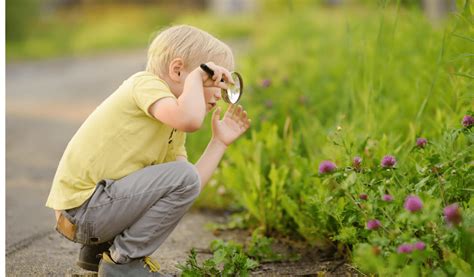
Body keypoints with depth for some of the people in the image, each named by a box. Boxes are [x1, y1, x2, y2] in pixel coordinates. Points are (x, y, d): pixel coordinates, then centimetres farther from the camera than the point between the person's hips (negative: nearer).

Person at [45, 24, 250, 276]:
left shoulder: (173, 128, 17)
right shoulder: (146, 83, -10)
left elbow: (187, 189, 5)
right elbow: (190, 120, -32)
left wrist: (220, 142, 8)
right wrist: (196, 75, -15)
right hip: (81, 209, -10)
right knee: (183, 176, -19)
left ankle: (99, 249, 20)